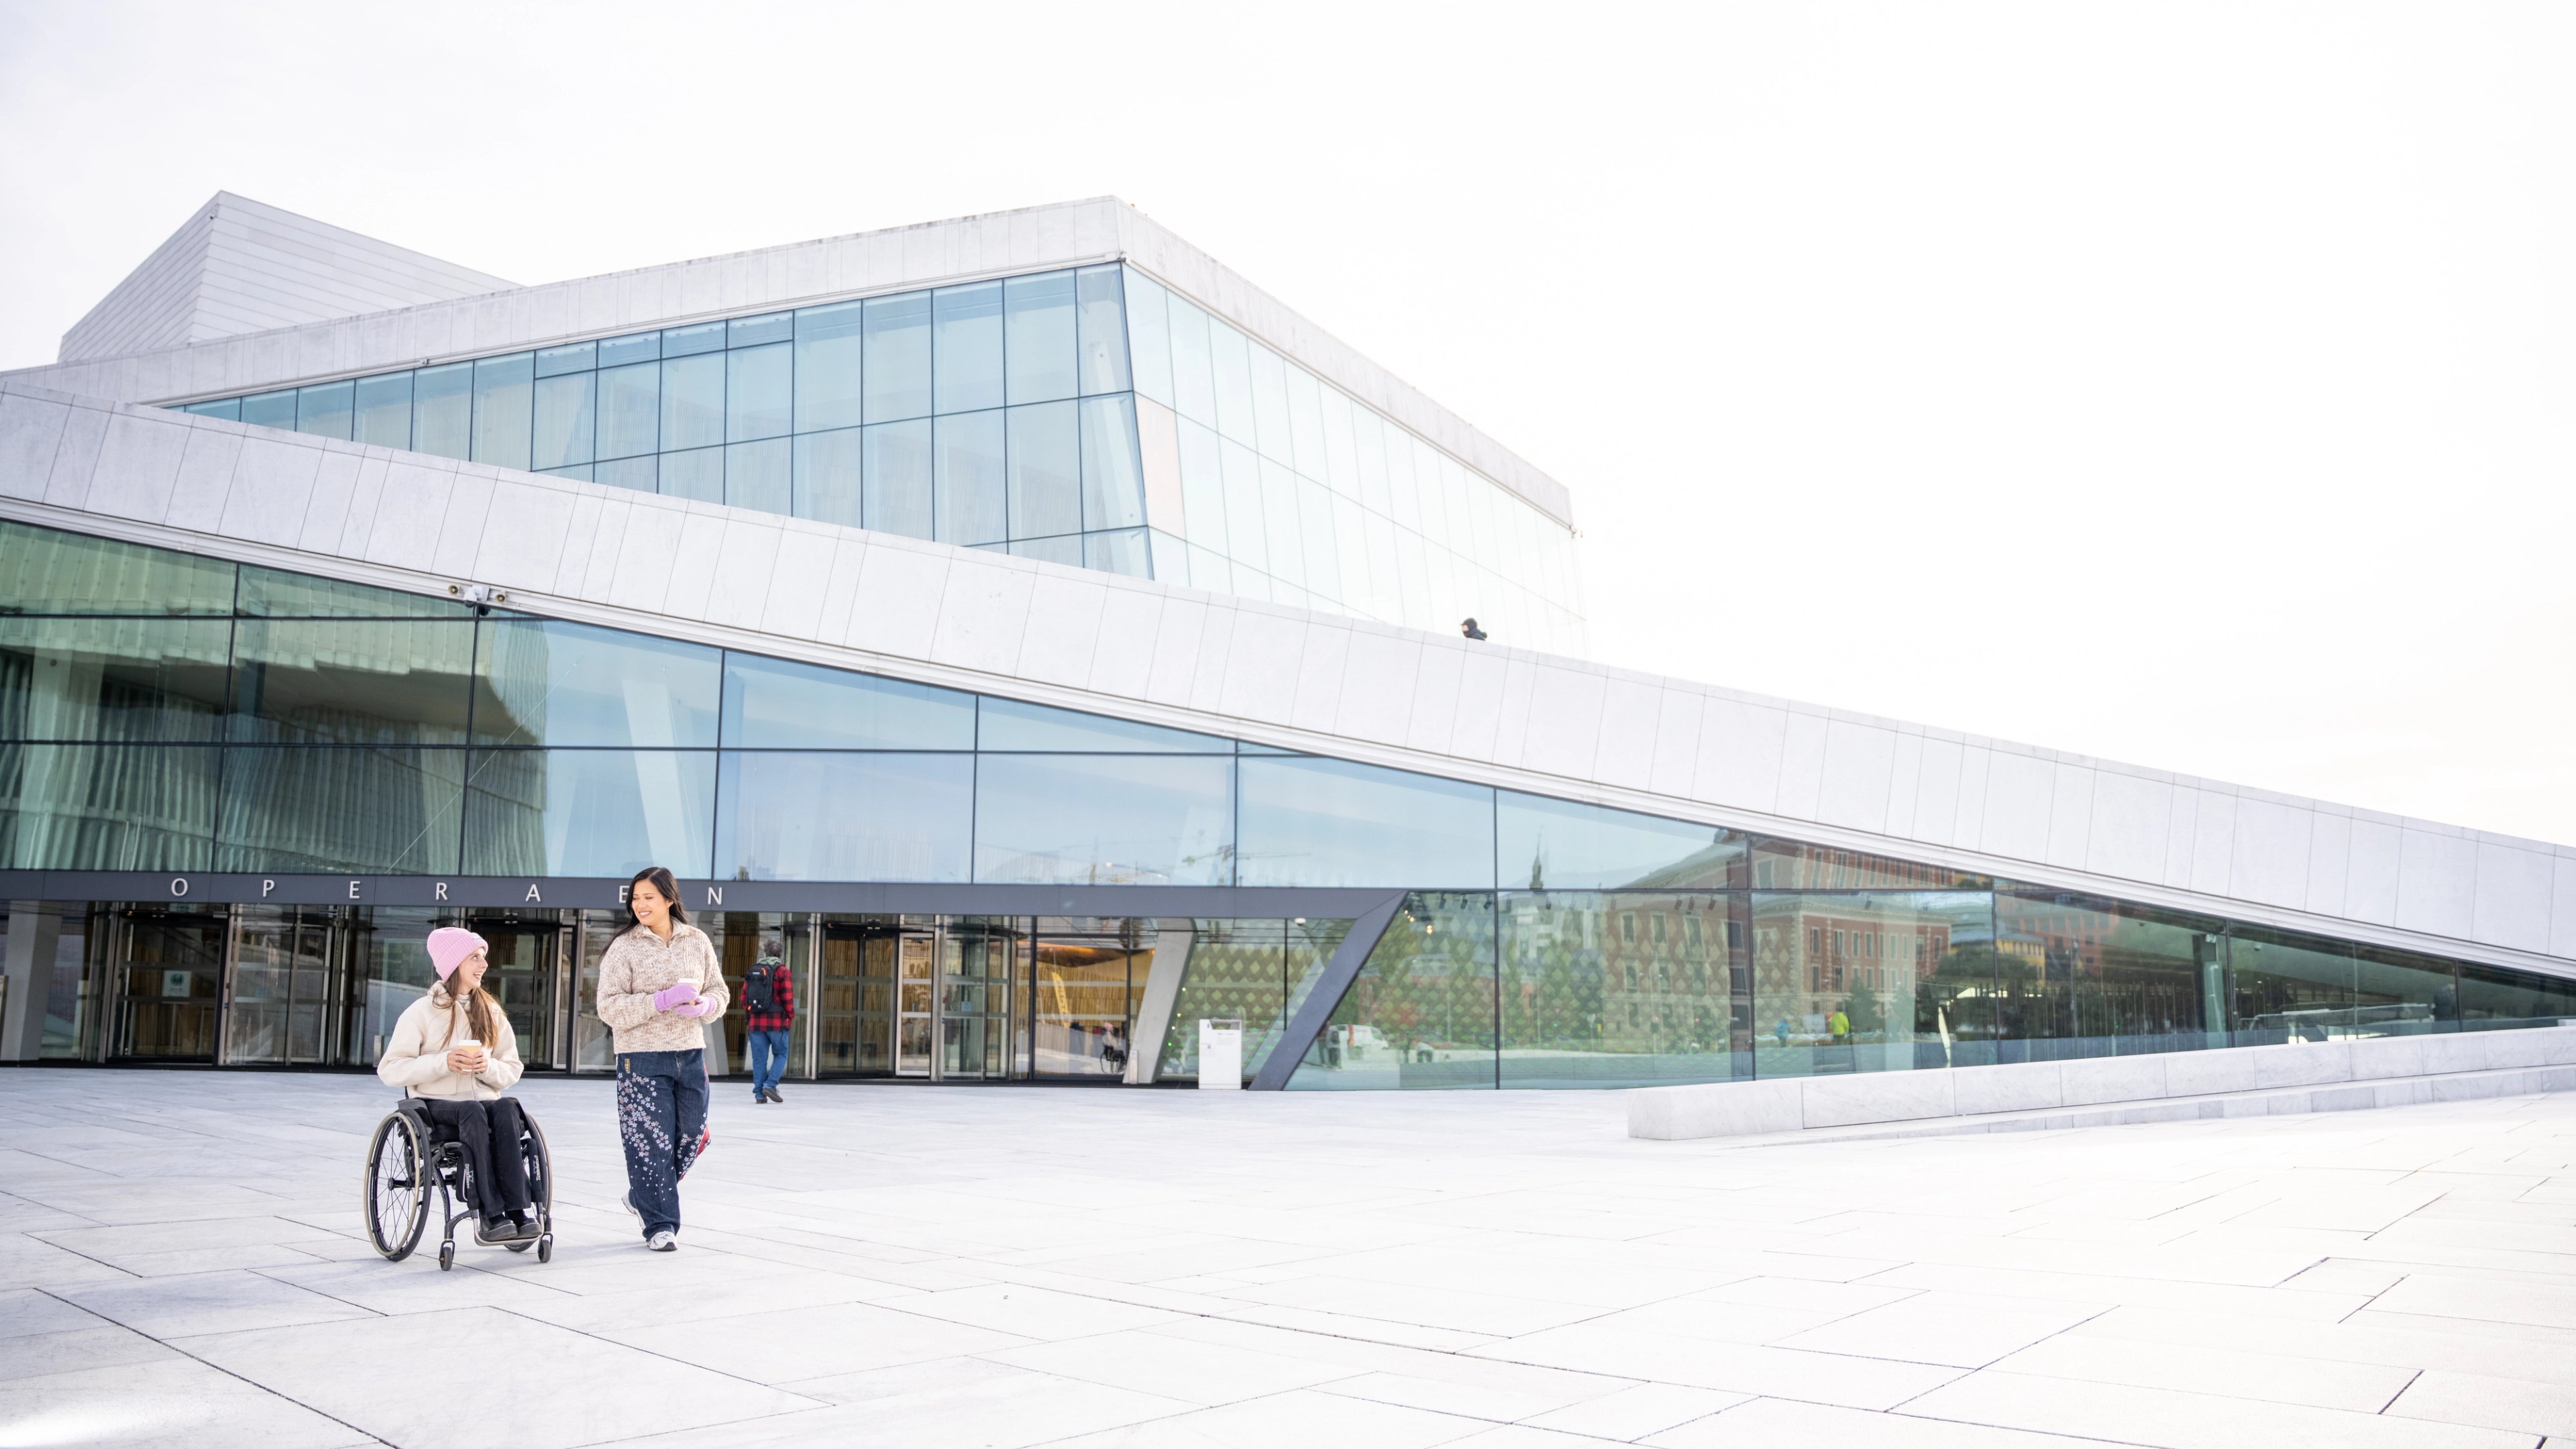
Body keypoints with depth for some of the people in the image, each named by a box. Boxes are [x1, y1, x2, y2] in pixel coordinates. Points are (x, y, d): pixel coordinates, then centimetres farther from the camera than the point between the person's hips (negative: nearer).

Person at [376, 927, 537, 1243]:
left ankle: (515, 1210, -41)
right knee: (473, 1112, -37)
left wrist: (488, 1066, -9)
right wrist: (443, 1062, -17)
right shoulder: (423, 1011, 5)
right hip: (437, 1105, -3)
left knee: (506, 1108, -33)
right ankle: (489, 1215, -42)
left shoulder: (492, 1012, 17)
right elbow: (389, 1069, -3)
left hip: (484, 1100, 3)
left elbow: (512, 1070, 14)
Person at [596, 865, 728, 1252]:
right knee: (650, 1143, -4)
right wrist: (663, 1000, -21)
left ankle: (643, 1196, 36)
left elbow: (719, 991, 13)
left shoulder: (697, 941, 6)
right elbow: (610, 1007, -10)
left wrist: (702, 1006, -10)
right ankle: (660, 1224, 9)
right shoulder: (624, 948, -4)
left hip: (690, 1054, 4)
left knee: (690, 1138, 11)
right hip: (642, 1058, -4)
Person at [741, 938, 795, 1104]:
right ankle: (770, 1085, -7)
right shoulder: (783, 972, -6)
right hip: (777, 1021, -4)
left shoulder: (752, 970, 8)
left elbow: (744, 996, 9)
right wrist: (790, 1016, 2)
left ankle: (759, 1094, 6)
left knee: (759, 1058, 7)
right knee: (780, 1054, 9)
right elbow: (787, 998, -11)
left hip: (755, 1022, 4)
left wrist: (748, 1016, 18)